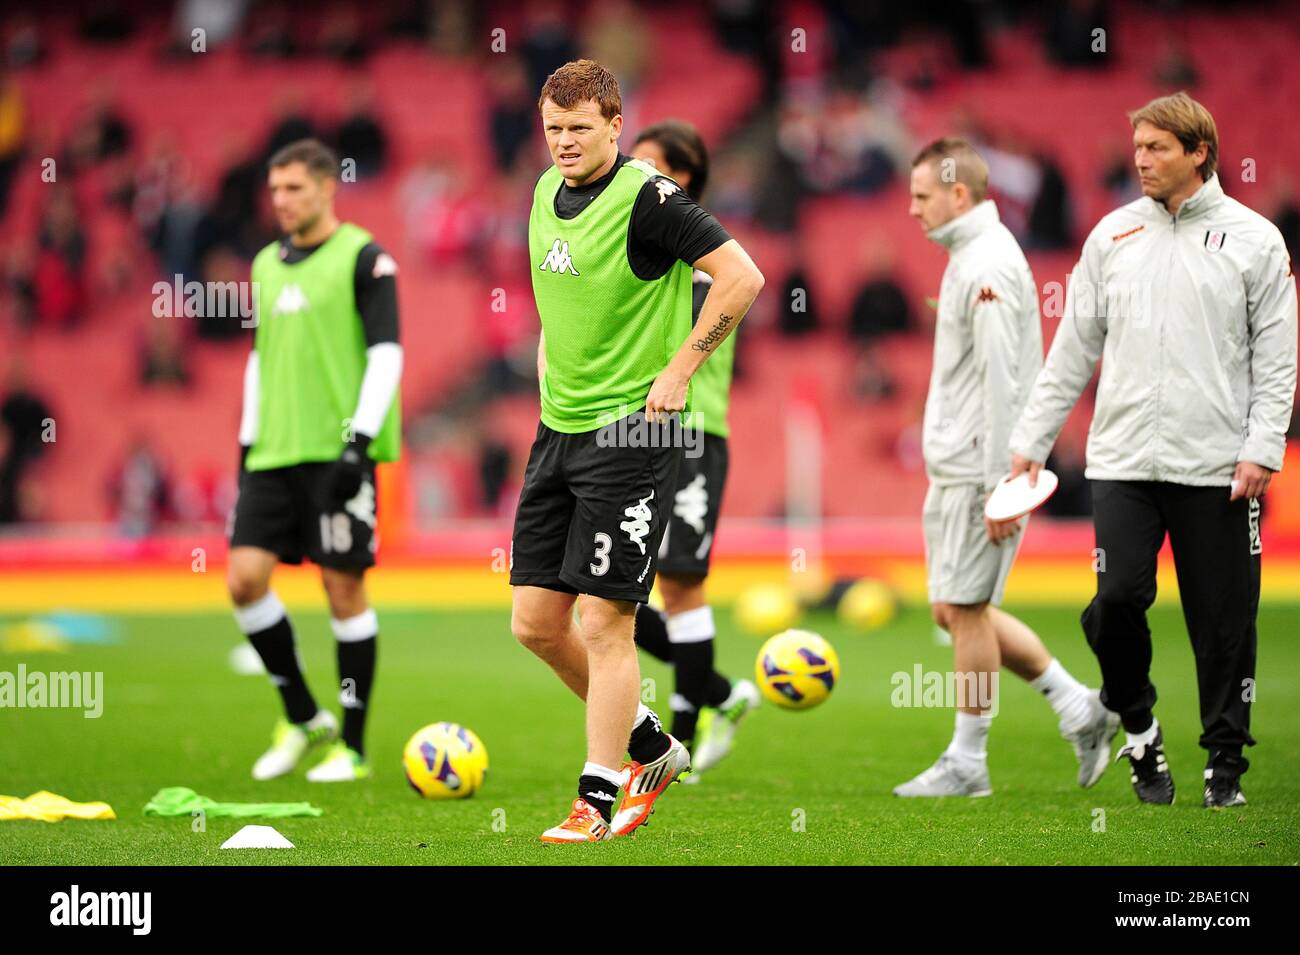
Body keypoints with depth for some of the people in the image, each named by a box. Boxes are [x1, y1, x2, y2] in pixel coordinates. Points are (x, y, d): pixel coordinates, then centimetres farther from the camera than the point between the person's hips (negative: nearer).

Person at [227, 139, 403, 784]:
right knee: (246, 579, -4)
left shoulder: (363, 258, -4)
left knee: (343, 588, -3)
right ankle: (302, 718, 13)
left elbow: (386, 354, -10)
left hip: (338, 453, -6)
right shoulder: (268, 264, 16)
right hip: (274, 453, 6)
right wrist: (248, 444, 16)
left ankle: (352, 747, 6)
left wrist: (358, 441, -17)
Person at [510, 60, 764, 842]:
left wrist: (679, 371, -16)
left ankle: (600, 798, 2)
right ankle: (650, 746, 26)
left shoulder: (646, 198, -14)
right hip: (558, 427, 8)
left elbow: (742, 277, -17)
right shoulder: (546, 194, 11)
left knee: (604, 620, -7)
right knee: (536, 622, 7)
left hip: (632, 431, -8)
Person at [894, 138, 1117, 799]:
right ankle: (1080, 711, 16)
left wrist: (1002, 487, -22)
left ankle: (966, 764, 5)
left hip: (979, 471, -10)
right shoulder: (968, 258, 17)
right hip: (954, 470, 10)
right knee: (955, 609, 12)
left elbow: (1003, 382, -20)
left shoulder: (989, 266, -16)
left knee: (966, 609, -3)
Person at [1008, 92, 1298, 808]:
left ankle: (1225, 762, 13)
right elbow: (1074, 347, 14)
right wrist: (1031, 439, 9)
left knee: (1223, 623, 0)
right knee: (1119, 597, -11)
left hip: (1217, 468, -2)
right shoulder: (1113, 235, 10)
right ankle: (1137, 724, 14)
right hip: (1124, 459, 2)